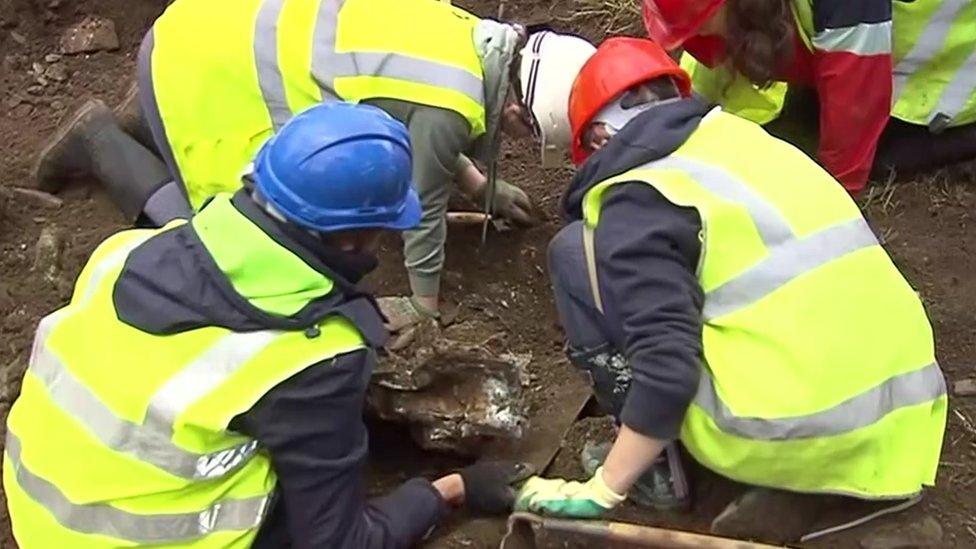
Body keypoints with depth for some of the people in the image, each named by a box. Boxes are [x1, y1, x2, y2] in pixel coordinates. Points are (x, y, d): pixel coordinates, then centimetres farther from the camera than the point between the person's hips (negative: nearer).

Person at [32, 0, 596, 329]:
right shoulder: (451, 104, -25)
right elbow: (424, 204, -10)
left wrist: (484, 189, 24)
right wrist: (425, 304, 6)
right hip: (198, 62, -9)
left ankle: (154, 119, 27)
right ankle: (103, 139, 10)